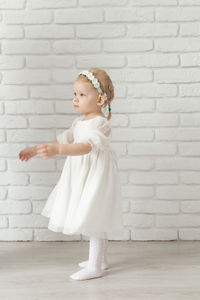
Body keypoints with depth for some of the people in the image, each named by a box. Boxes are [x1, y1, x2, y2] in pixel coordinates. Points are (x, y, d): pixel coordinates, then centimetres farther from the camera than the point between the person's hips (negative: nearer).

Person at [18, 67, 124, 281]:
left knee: (94, 218, -6)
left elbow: (87, 146, -36)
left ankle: (95, 266, 2)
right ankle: (100, 259, 31)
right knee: (92, 220, 17)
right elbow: (63, 139, 21)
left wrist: (58, 150, -49)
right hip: (81, 175, 9)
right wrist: (36, 150, 19)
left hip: (95, 175, -9)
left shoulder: (100, 124, -19)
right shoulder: (79, 123, 10)